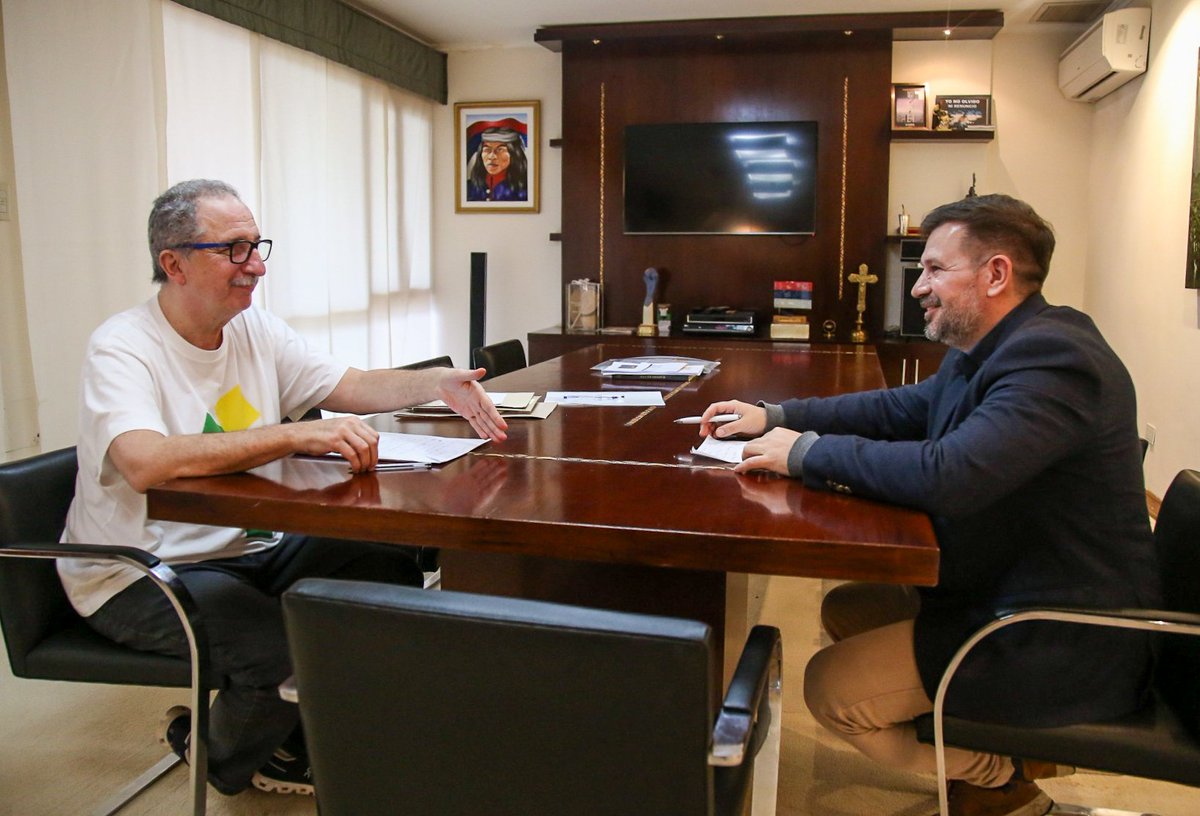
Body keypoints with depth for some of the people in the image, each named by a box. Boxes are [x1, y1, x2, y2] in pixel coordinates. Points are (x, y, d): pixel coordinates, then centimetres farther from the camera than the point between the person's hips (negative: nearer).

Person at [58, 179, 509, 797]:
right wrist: (298, 434, -42)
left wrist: (436, 383, -13)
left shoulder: (256, 331, 5)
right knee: (285, 648, -30)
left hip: (250, 546, 7)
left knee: (396, 575, -8)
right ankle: (221, 759, 9)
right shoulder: (122, 348, -18)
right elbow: (146, 463, -35)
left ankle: (291, 741, 14)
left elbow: (351, 387, 6)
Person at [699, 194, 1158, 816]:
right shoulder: (988, 351, 7)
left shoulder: (1051, 357, -26)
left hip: (1058, 644, -10)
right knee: (843, 610, 17)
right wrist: (775, 417, 5)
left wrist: (807, 451, -24)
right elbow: (900, 409, 15)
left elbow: (947, 475, -37)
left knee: (830, 688, -11)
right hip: (1001, 591, 10)